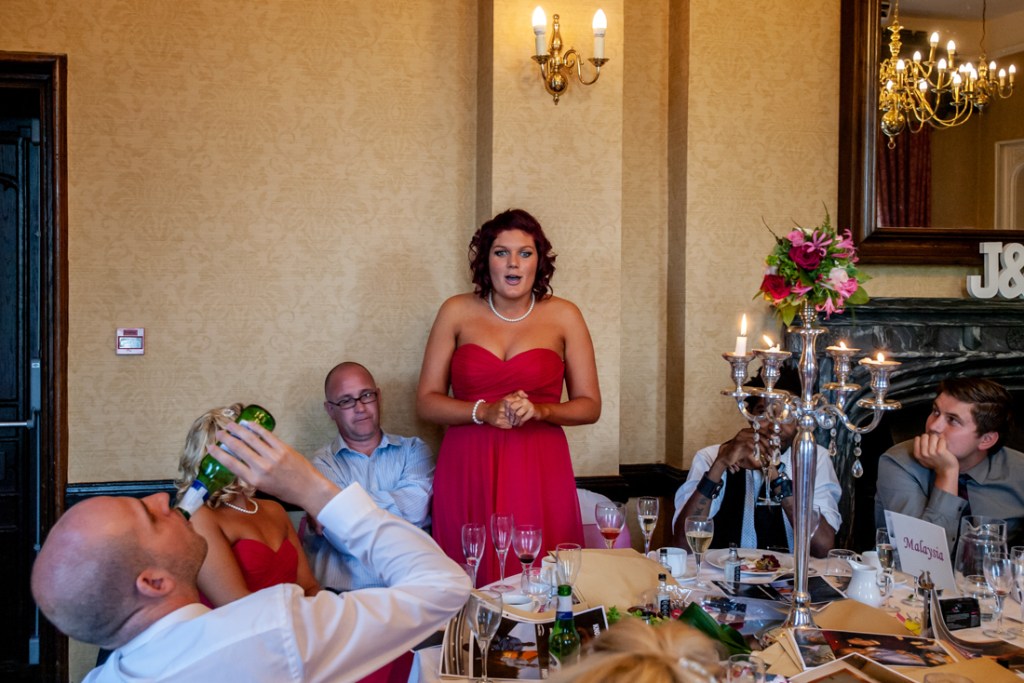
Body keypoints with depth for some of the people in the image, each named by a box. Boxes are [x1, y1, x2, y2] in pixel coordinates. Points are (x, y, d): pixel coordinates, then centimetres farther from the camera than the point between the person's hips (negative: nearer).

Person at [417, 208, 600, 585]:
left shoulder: (563, 316, 6)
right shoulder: (457, 312, 6)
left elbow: (589, 405, 8)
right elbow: (426, 401, 5)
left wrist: (539, 410, -11)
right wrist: (484, 412, -11)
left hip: (540, 473, 0)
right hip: (468, 473, 0)